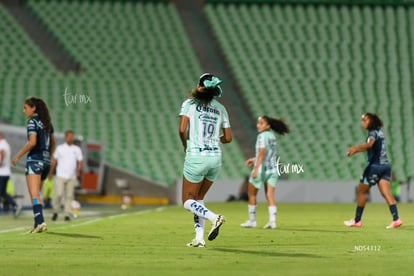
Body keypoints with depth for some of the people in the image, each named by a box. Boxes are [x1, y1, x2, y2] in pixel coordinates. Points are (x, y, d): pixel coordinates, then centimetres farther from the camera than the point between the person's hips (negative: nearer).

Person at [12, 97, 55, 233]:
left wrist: (18, 155, -13)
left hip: (35, 159, -8)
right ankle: (38, 224, 11)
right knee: (36, 194, 15)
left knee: (34, 194, -14)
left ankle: (40, 222, -29)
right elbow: (53, 143, 23)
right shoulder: (47, 122, 15)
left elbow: (32, 142, -19)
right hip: (46, 161, 8)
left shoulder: (32, 121, -9)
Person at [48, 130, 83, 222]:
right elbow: (54, 161, 13)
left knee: (69, 196, -2)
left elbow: (80, 162, 6)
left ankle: (67, 215, 1)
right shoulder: (59, 148, 7)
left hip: (72, 177, 1)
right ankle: (55, 211, 6)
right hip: (60, 176, -1)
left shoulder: (77, 149, 9)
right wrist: (50, 173, 14)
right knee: (58, 194, -12)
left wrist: (78, 170, -13)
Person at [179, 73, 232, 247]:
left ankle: (213, 218, -20)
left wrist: (185, 145, 5)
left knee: (188, 202, 6)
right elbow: (227, 138, 10)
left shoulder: (190, 103, -3)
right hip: (215, 157, 5)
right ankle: (199, 238, 8)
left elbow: (182, 129, -14)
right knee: (198, 199, 18)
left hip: (196, 156, -5)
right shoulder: (220, 108, 9)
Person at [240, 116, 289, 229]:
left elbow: (261, 153, -23)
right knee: (270, 196, 3)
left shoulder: (262, 136, -15)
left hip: (262, 168, -7)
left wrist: (256, 169, -25)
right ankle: (272, 221, -7)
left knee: (251, 194, 8)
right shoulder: (271, 135, 10)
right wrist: (254, 159, 23)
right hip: (273, 169, 7)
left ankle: (252, 220, 12)